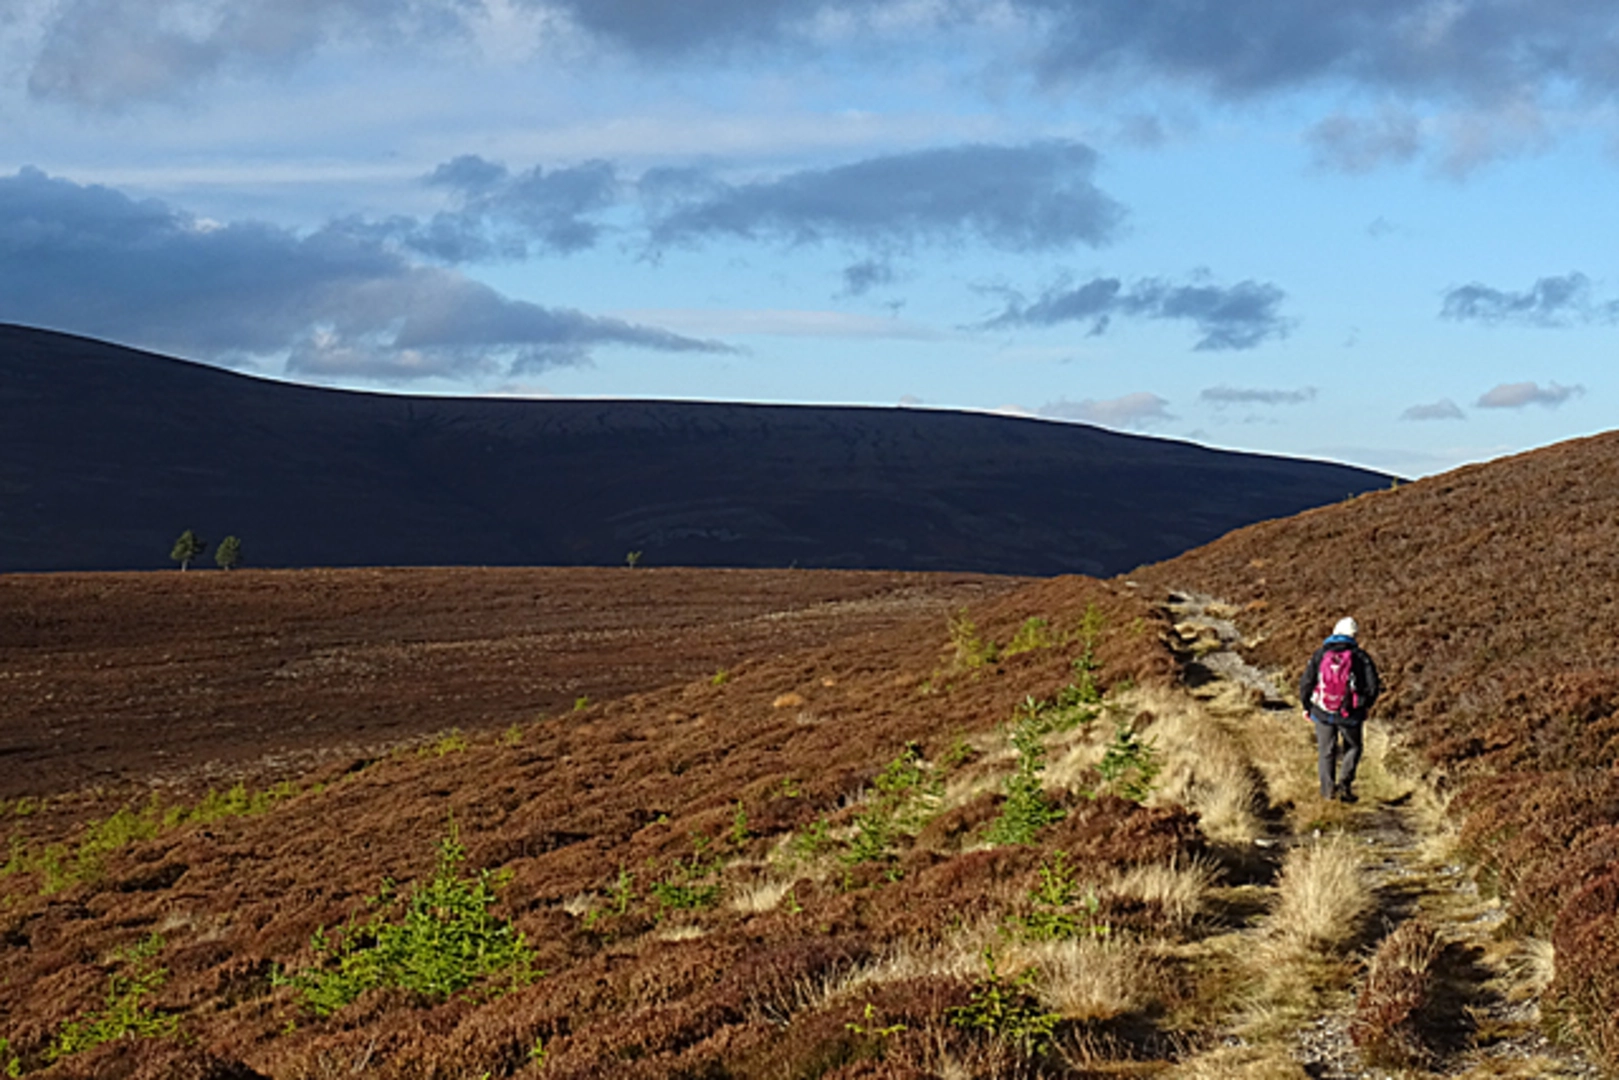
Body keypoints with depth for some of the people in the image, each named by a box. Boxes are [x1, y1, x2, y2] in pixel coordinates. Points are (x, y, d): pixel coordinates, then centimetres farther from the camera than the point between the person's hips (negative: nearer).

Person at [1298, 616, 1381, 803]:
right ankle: (1344, 782, 3)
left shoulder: (1320, 654, -1)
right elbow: (1372, 686, -7)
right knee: (1353, 747, 19)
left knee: (1326, 752, 15)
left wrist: (1307, 707, 13)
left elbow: (1305, 683, -2)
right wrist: (1367, 705, 12)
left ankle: (1328, 789, 16)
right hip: (1350, 714, -1)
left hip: (1323, 713, 2)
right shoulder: (1360, 656, -6)